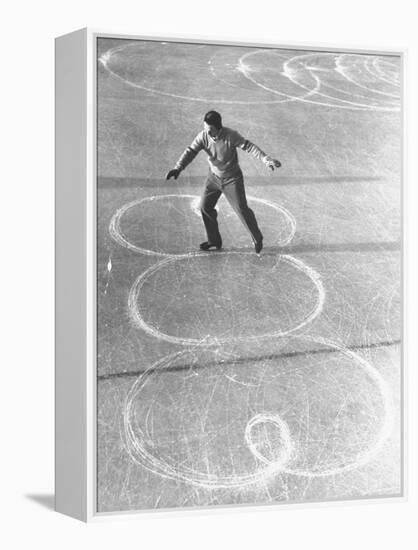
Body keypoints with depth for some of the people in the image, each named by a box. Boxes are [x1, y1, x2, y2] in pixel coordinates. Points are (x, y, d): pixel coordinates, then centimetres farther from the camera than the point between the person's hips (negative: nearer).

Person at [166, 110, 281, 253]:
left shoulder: (231, 136, -25)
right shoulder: (203, 136, -16)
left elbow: (249, 146, -22)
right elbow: (190, 151, -21)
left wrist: (267, 160, -31)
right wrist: (178, 167, -36)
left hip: (232, 178, -4)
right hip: (214, 177, 5)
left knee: (242, 209, -6)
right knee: (205, 207, 5)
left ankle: (257, 239, 17)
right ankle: (214, 240, 24)